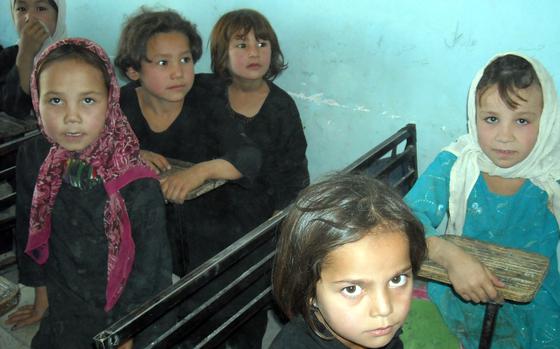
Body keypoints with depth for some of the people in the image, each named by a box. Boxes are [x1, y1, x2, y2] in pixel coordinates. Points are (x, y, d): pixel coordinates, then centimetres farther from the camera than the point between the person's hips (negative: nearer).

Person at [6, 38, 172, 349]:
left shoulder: (139, 185, -26)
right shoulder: (32, 160, -13)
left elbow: (150, 273, -16)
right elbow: (29, 232, 3)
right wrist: (42, 300, 14)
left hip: (124, 320, -3)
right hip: (62, 318, 3)